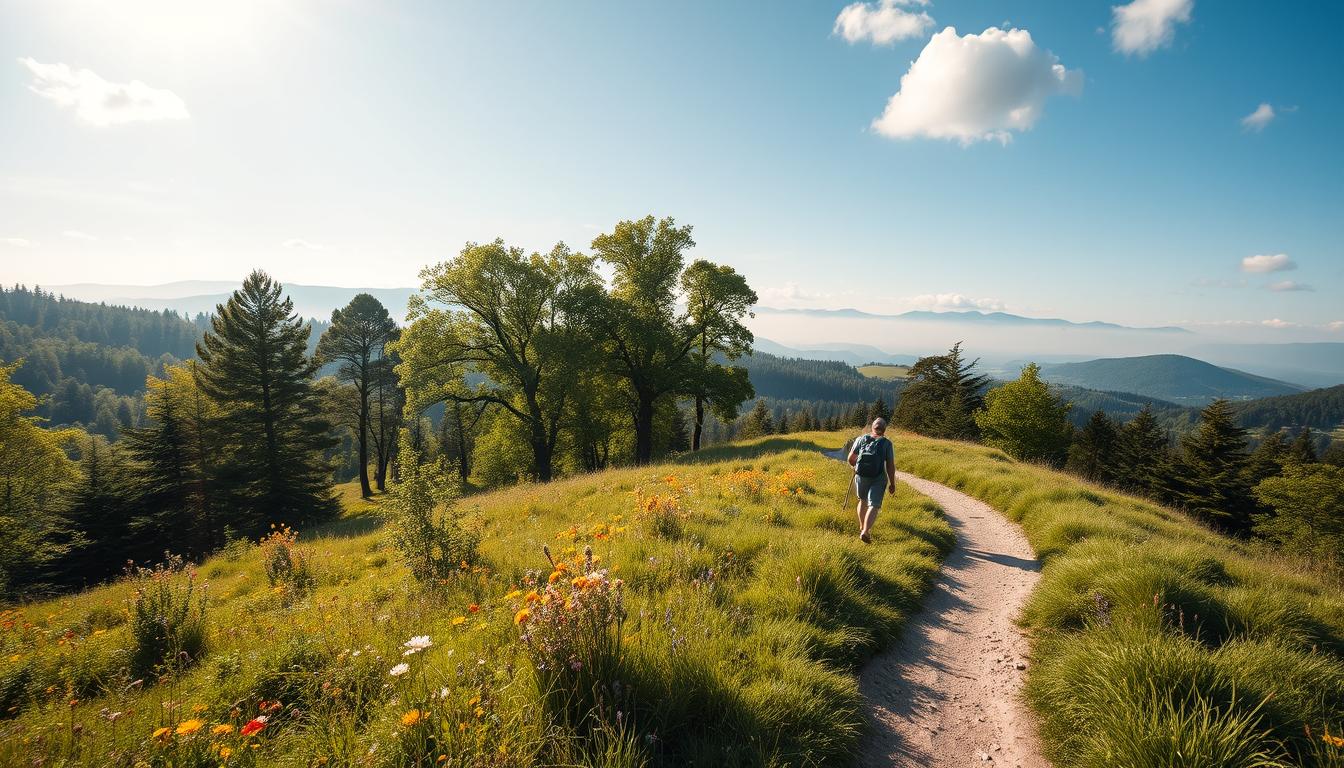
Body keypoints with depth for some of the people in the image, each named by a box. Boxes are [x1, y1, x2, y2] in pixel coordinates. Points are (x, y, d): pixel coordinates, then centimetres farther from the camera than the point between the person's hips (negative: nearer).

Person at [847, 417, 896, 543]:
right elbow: (890, 466, -8)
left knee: (863, 500, 25)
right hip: (878, 479, -3)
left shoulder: (860, 439, 0)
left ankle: (862, 527, 36)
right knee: (873, 506, -1)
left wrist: (856, 466, 23)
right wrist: (892, 483, 2)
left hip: (861, 476, 3)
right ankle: (865, 532, -19)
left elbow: (851, 459, 1)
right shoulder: (886, 443, -6)